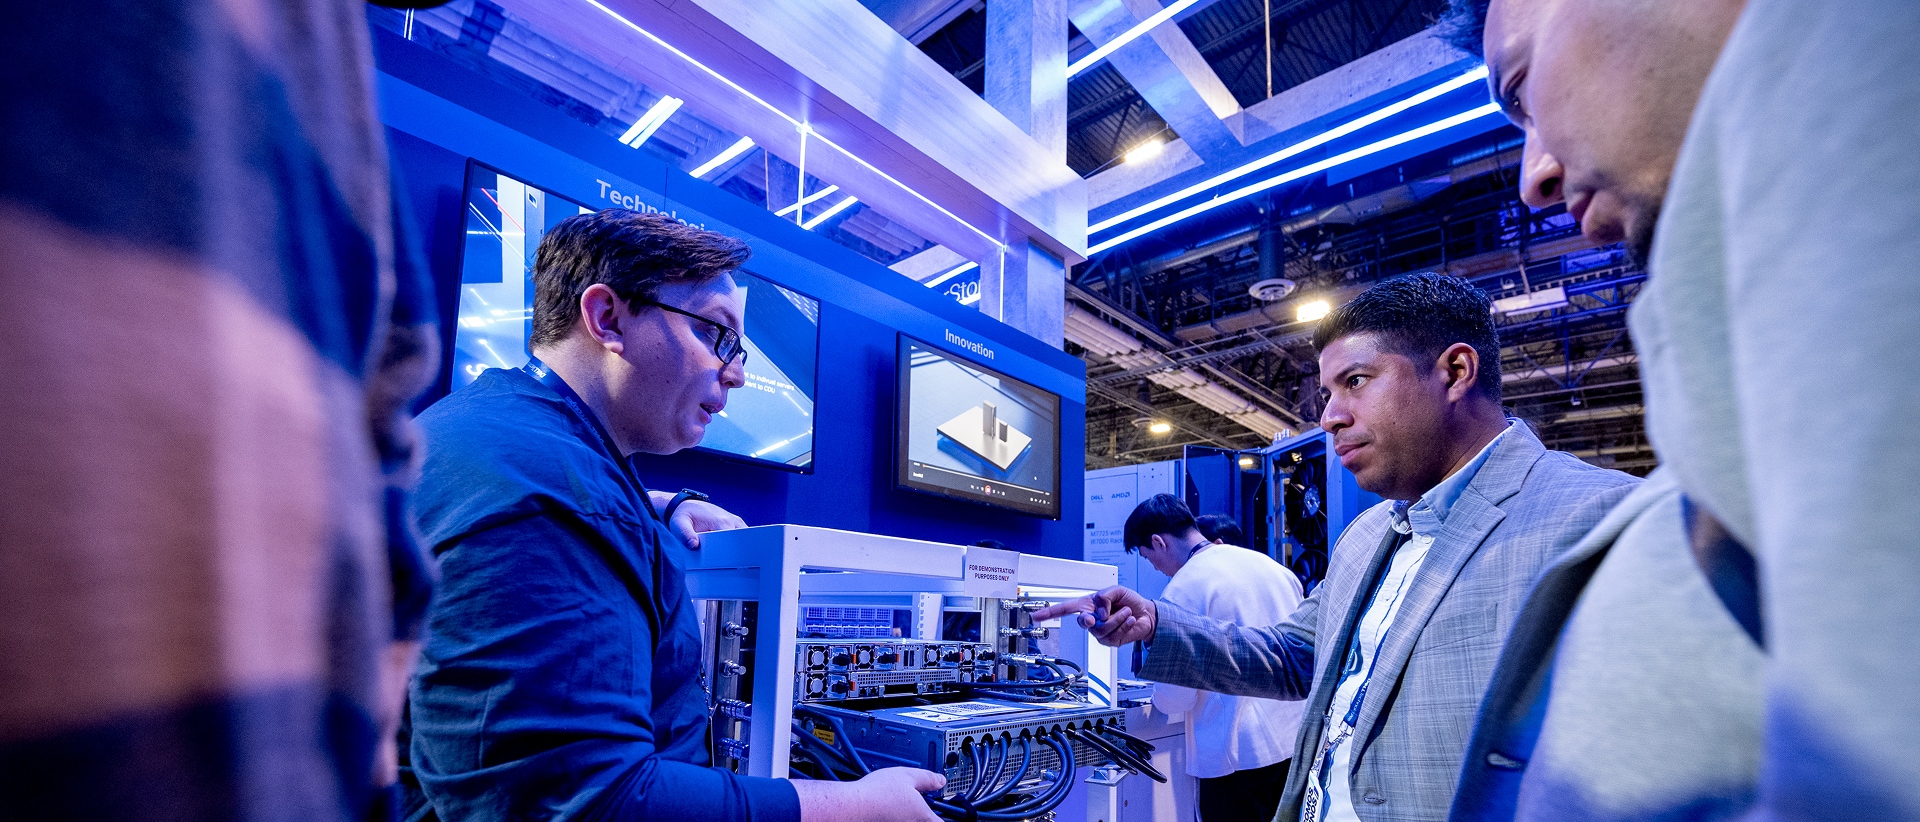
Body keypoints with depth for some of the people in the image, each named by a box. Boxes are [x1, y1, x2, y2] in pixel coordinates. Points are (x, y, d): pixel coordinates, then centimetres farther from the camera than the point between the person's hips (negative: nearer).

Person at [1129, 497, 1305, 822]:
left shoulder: (1182, 590, -17)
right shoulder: (1273, 566, 4)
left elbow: (1175, 698, -14)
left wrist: (1156, 695, 8)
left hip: (1237, 754, -7)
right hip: (1295, 741, 7)